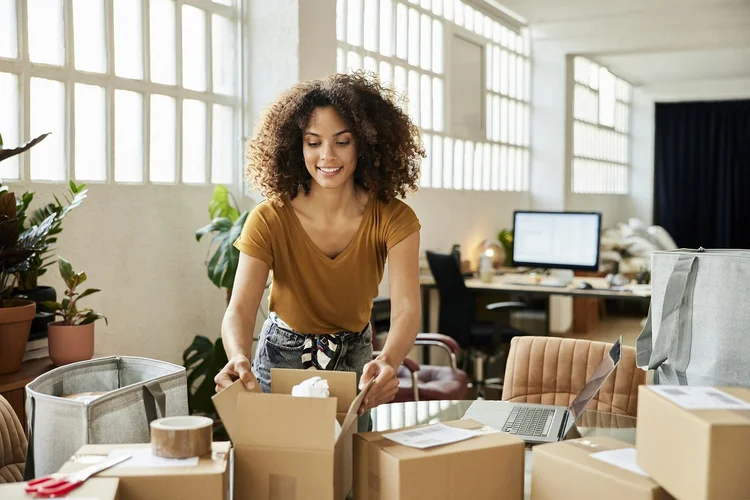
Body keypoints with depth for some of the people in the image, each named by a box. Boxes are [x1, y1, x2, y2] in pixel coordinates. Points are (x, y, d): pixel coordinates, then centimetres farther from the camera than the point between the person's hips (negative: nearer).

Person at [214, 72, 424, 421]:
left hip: (355, 362, 1)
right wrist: (239, 358, -53)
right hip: (282, 360, -1)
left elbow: (406, 309, -31)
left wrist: (387, 361, -53)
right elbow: (240, 308, -30)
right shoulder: (269, 220, -22)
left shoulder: (393, 219, -20)